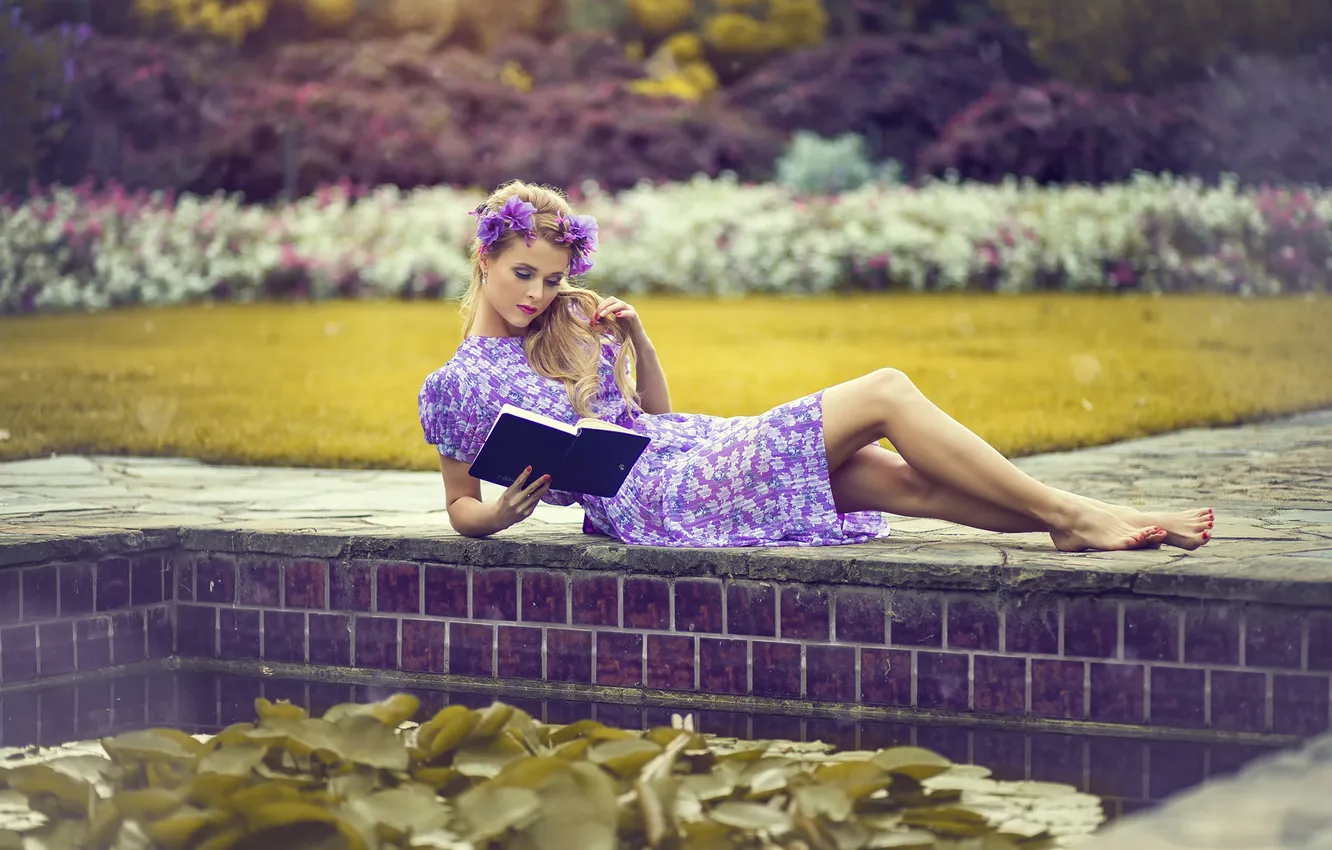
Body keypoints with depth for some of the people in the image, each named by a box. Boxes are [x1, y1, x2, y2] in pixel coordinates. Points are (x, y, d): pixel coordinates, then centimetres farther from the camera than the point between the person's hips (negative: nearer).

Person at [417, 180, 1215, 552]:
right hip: (658, 496, -8)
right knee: (885, 393, -15)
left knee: (899, 478, -11)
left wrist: (637, 341, 5)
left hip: (694, 454, 8)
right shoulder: (455, 384, 1)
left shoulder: (568, 324, 19)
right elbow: (461, 509, 6)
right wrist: (503, 514, -17)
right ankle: (1067, 512, -14)